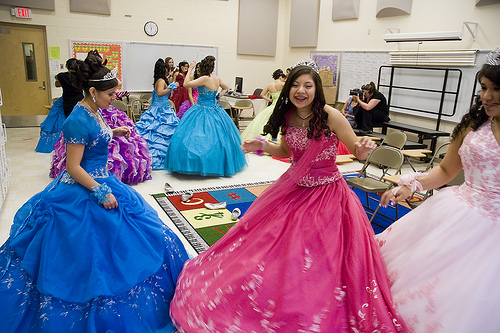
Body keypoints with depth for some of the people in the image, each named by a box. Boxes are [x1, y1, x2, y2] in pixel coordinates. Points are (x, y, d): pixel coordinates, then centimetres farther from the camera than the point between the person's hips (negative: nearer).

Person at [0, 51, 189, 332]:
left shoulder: (93, 112, 4)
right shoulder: (79, 120, -24)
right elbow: (73, 167, -24)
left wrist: (112, 132, 16)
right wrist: (101, 193, -23)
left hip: (100, 183, 10)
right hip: (83, 192, -10)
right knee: (92, 252, 4)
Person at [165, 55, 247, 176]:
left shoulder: (205, 78, -18)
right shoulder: (217, 78, 6)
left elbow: (186, 84, -16)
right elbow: (226, 88, 25)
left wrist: (190, 69, -7)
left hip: (202, 111, -8)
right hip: (214, 110, 9)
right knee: (217, 138, 14)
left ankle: (198, 165, -1)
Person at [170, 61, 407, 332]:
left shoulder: (330, 116, -17)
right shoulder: (288, 116, 0)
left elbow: (358, 152, -8)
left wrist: (363, 148, -31)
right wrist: (262, 146, -1)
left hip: (326, 193, -5)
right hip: (293, 188, 5)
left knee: (320, 264, 0)